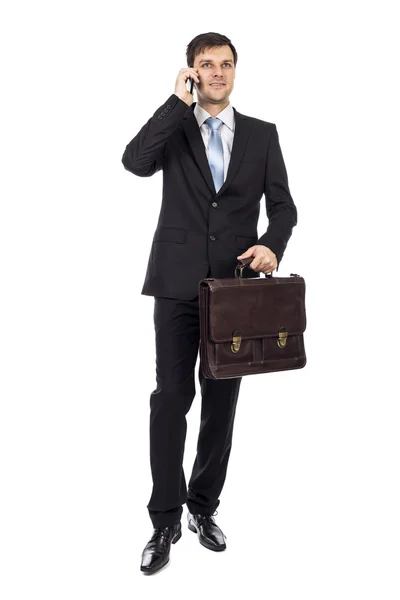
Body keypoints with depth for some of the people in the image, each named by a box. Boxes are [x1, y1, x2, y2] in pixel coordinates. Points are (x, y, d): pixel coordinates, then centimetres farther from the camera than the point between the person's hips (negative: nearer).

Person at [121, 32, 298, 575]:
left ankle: (203, 507, 25)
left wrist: (272, 244, -14)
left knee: (221, 402, 8)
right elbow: (135, 163, -14)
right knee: (171, 398, -4)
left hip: (235, 284, 2)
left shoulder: (262, 134, 10)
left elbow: (283, 204, 6)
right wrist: (178, 101, -11)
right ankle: (165, 521, 8)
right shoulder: (172, 126, 7)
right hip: (179, 282, -1)